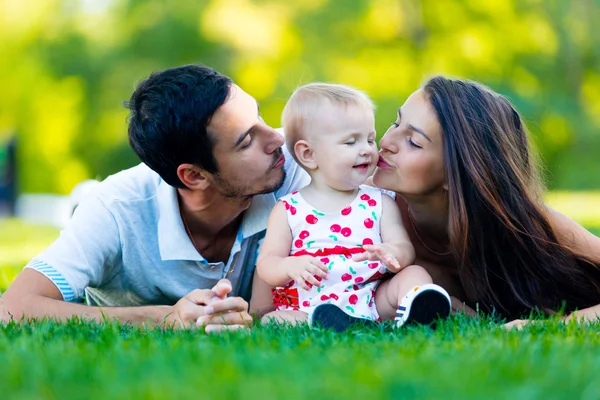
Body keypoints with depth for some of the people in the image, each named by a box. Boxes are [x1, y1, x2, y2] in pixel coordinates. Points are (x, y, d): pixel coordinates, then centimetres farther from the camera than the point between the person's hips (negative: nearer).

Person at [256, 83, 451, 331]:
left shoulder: (380, 203, 14)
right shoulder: (288, 211, 10)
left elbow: (406, 249, 5)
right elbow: (266, 264, 6)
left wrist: (392, 253, -21)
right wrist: (290, 266, -19)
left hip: (370, 301, 2)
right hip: (307, 309, -2)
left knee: (415, 274, -18)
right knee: (271, 321, -28)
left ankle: (414, 313, -49)